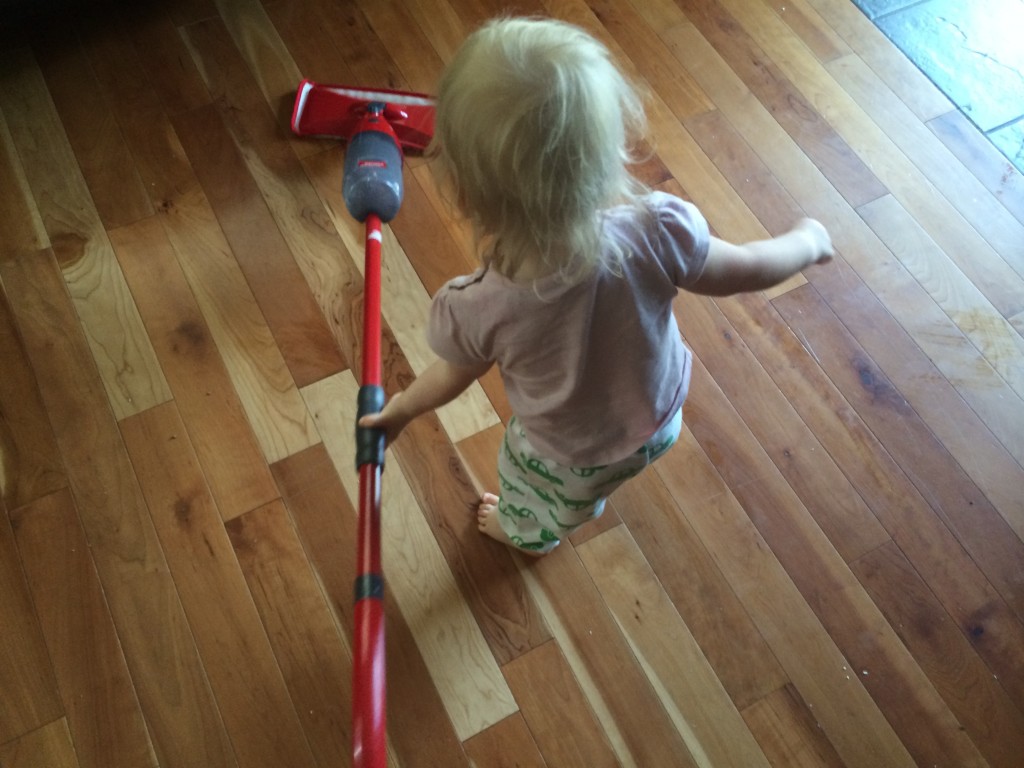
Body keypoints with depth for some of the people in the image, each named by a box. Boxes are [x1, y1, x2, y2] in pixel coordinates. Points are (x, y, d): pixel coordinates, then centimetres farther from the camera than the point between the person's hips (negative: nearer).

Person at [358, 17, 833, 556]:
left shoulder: (474, 311, -39)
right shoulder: (656, 232, -37)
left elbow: (450, 380, -16)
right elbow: (746, 270, -17)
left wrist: (400, 409, 7)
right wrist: (808, 242, 6)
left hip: (567, 460, -2)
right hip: (661, 421, 3)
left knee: (527, 500, 36)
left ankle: (525, 533, 69)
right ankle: (589, 500, 72)